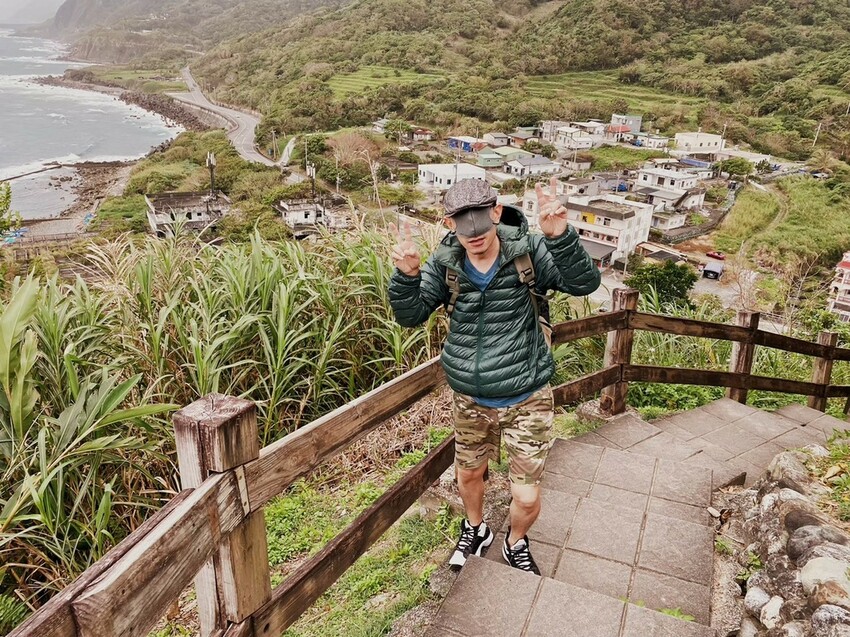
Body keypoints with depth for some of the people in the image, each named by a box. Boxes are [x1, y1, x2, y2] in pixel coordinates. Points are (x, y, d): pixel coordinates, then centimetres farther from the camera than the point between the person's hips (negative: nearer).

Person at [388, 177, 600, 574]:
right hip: (470, 400, 3)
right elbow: (410, 316, -8)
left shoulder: (527, 251, -15)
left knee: (526, 497, 4)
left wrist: (560, 237, -41)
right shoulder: (445, 264, -8)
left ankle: (516, 544, 39)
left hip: (526, 399, -2)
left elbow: (584, 283, -24)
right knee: (468, 474, 23)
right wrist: (407, 275, -29)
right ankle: (475, 530, 56)